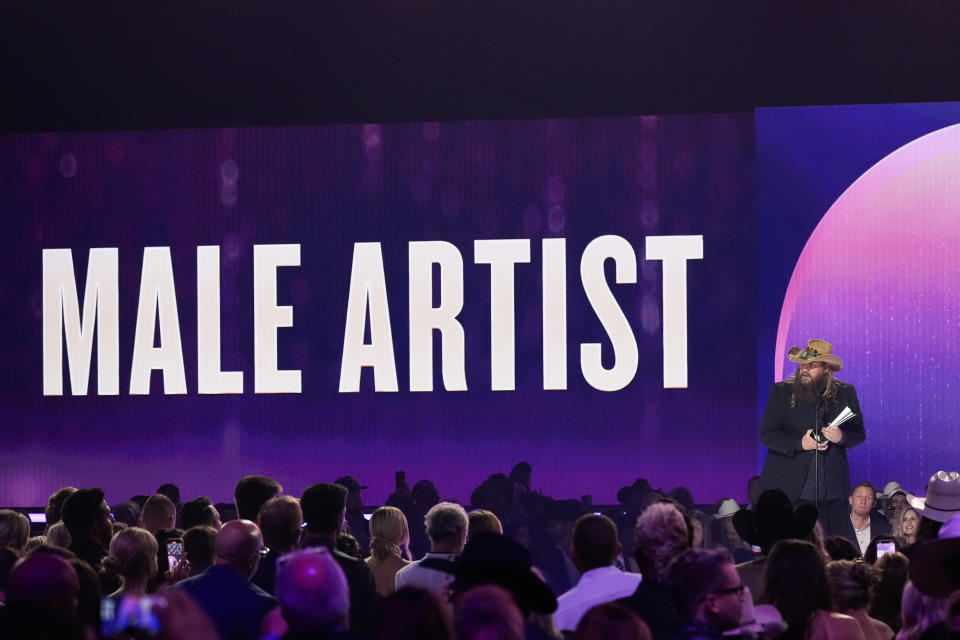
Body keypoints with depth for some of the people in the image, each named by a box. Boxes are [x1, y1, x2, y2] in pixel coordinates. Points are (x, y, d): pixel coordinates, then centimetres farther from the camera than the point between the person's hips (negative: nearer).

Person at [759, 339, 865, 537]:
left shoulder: (845, 393, 7)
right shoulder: (782, 391, 3)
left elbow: (859, 434, 11)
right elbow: (766, 435, -1)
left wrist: (841, 437, -12)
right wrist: (800, 444, -16)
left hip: (831, 494, 1)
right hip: (787, 491, -1)